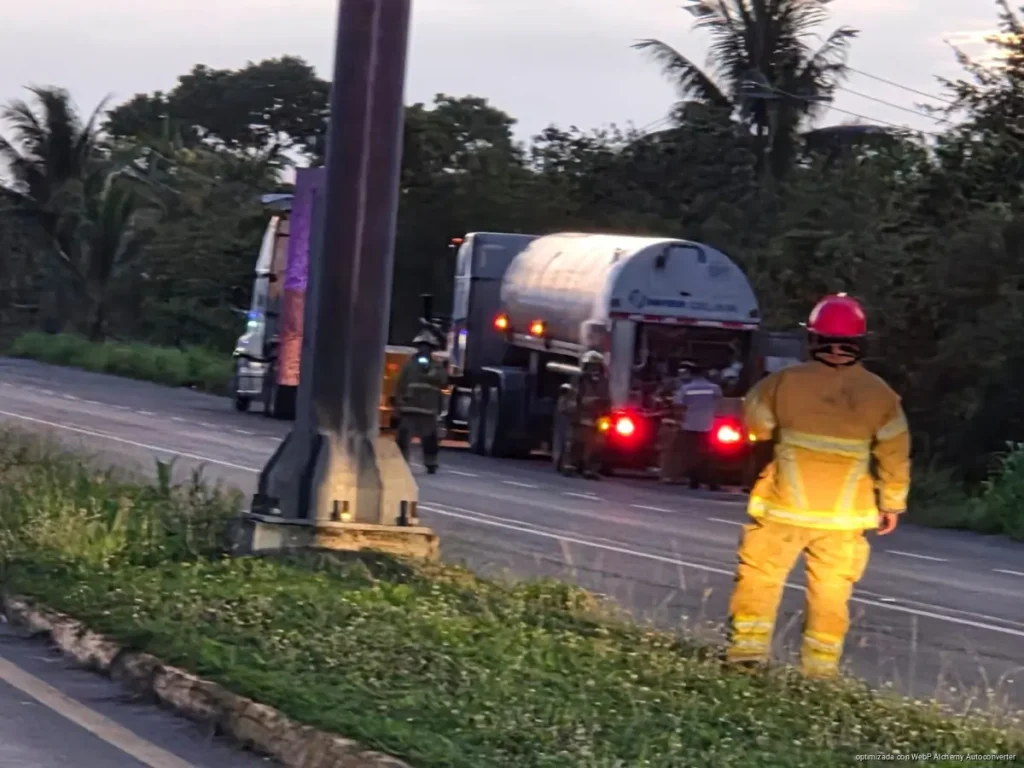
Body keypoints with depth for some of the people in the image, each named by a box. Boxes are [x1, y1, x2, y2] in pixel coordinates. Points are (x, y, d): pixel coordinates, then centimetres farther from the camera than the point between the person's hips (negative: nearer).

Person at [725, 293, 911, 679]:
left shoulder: (786, 381, -8)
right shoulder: (879, 394, -2)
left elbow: (755, 420, 8)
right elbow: (895, 454, 1)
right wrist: (892, 503, 12)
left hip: (786, 506, -2)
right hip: (844, 515, 2)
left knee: (760, 575, 9)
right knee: (831, 589, 10)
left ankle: (748, 646, 2)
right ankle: (821, 666, 10)